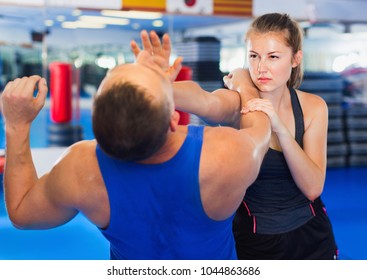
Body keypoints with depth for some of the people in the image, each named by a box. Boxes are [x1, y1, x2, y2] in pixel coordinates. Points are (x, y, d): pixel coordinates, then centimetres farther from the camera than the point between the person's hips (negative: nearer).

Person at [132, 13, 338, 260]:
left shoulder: (313, 107, -8)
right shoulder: (235, 103, -17)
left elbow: (313, 187, -17)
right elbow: (204, 102, -42)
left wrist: (280, 129, -30)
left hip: (311, 235, 3)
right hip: (254, 239, -2)